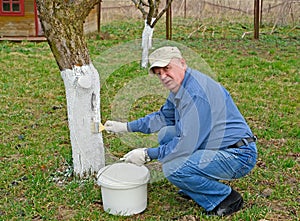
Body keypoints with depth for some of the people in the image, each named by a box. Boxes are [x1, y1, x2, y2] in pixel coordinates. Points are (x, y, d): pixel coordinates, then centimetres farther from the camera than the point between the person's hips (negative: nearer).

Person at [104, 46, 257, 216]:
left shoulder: (196, 92, -24)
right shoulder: (181, 87, 8)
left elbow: (187, 144, -26)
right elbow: (164, 117, 25)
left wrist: (148, 154, -16)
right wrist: (126, 127, 20)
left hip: (239, 157, -10)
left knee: (173, 168, -25)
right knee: (166, 134, 12)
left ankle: (228, 198, -6)